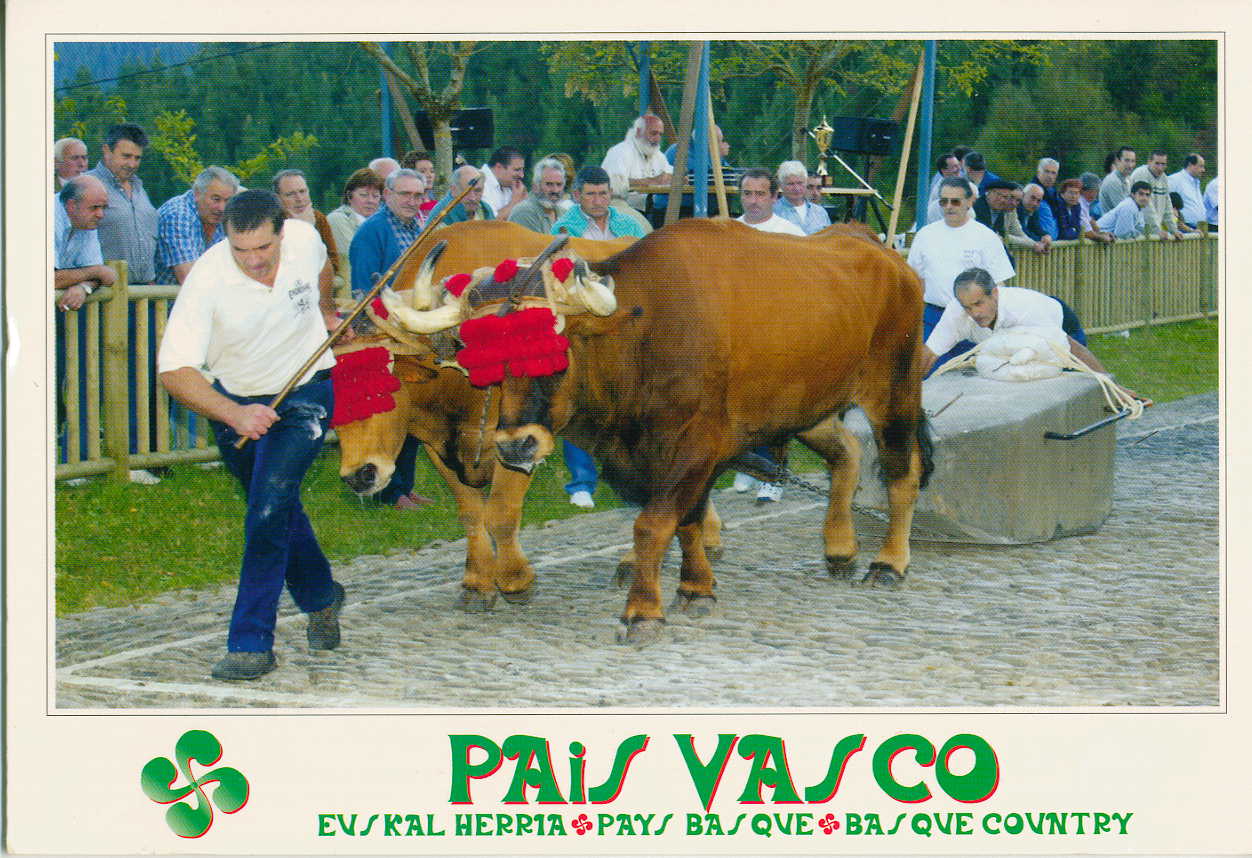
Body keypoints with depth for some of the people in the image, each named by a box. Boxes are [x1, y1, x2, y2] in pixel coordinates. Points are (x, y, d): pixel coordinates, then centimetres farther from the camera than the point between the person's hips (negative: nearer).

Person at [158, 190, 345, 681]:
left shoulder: (305, 241, -20)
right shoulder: (207, 278, -28)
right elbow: (174, 370, -32)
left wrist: (326, 310, 27)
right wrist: (233, 415, -45)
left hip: (304, 393, -1)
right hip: (233, 398, 1)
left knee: (270, 508, -18)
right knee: (277, 510, 18)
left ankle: (251, 642, -15)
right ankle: (320, 597, 45)